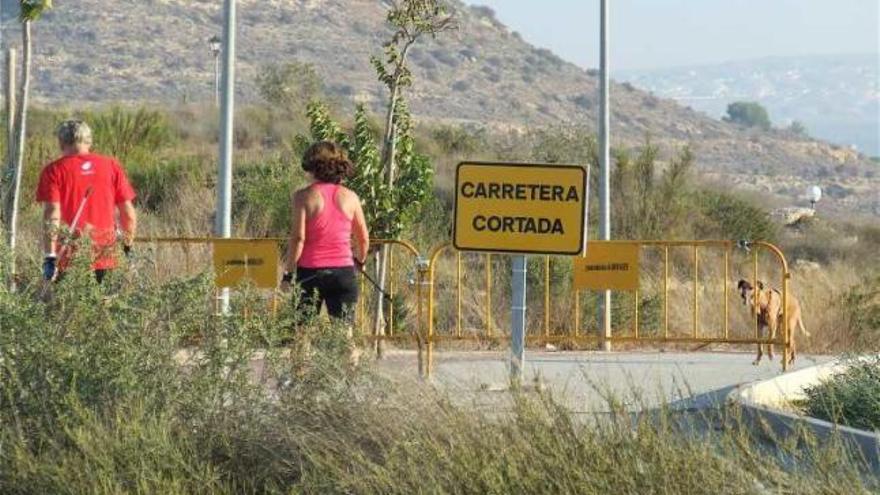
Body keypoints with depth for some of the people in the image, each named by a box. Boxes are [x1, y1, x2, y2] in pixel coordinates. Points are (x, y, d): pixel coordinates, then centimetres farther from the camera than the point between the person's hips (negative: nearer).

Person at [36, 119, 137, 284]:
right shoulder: (111, 166, 7)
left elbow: (52, 215, -11)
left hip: (71, 257, -3)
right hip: (107, 256, 3)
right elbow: (128, 213, 7)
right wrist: (128, 247, 20)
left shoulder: (54, 170, -1)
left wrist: (49, 257, -14)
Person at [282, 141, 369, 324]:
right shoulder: (350, 197, 4)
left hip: (310, 272, -2)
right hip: (343, 271, 2)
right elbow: (364, 239, 11)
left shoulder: (304, 196, -5)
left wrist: (288, 273, -4)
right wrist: (360, 261, 30)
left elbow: (298, 238, -10)